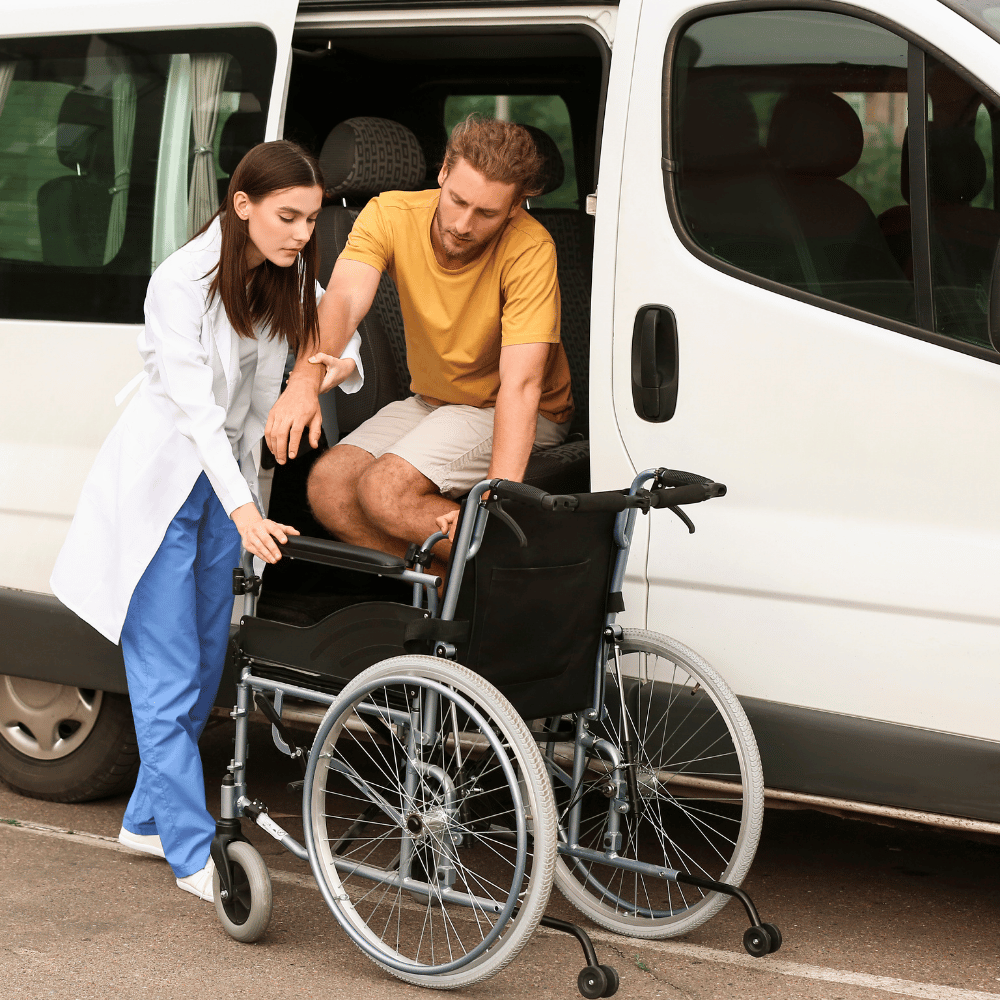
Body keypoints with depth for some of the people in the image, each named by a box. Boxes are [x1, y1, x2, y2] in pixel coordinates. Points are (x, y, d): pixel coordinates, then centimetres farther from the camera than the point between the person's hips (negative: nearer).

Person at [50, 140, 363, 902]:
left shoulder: (290, 279, -3)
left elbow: (337, 331, 11)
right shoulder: (183, 283, -23)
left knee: (204, 671, 13)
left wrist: (345, 364, -15)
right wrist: (241, 506, -38)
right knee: (169, 680, -6)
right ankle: (194, 853, -1)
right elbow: (194, 404, -28)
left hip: (227, 480, 7)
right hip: (160, 487, -7)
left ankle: (148, 818, 28)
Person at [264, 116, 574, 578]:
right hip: (431, 402, 5)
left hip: (516, 417, -5)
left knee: (383, 490, -26)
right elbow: (343, 301, -30)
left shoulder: (529, 248, -26)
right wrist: (305, 382, -52)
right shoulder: (390, 215, -15)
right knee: (328, 485, -17)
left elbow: (520, 384, -32)